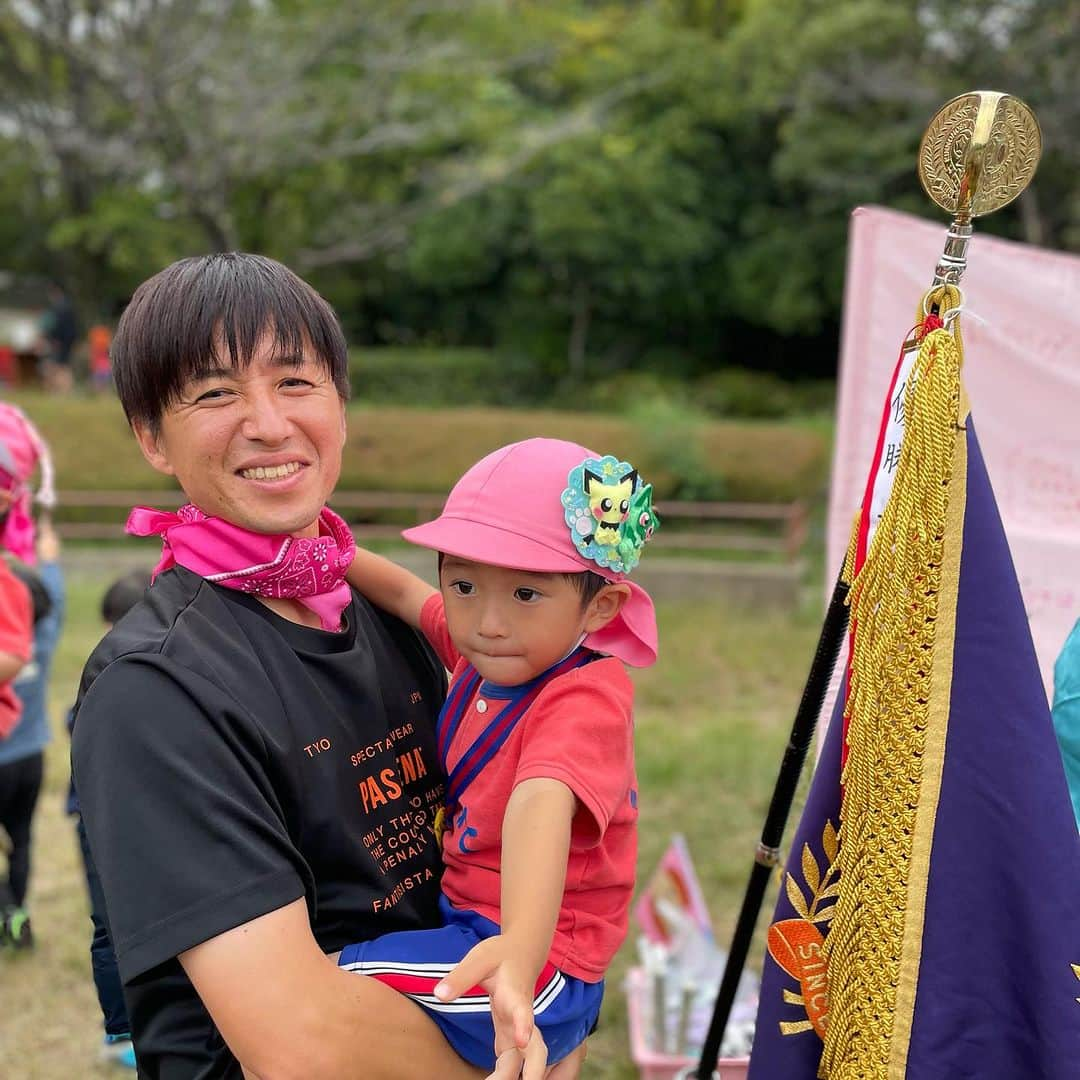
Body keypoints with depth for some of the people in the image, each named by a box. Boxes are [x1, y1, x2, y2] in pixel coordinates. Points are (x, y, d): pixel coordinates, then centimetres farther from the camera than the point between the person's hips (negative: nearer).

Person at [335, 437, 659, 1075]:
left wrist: (519, 954, -61)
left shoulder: (585, 699, -27)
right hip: (465, 916, 9)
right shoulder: (485, 650, -1)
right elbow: (405, 594, 15)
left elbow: (540, 807, -45)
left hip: (544, 971, -9)